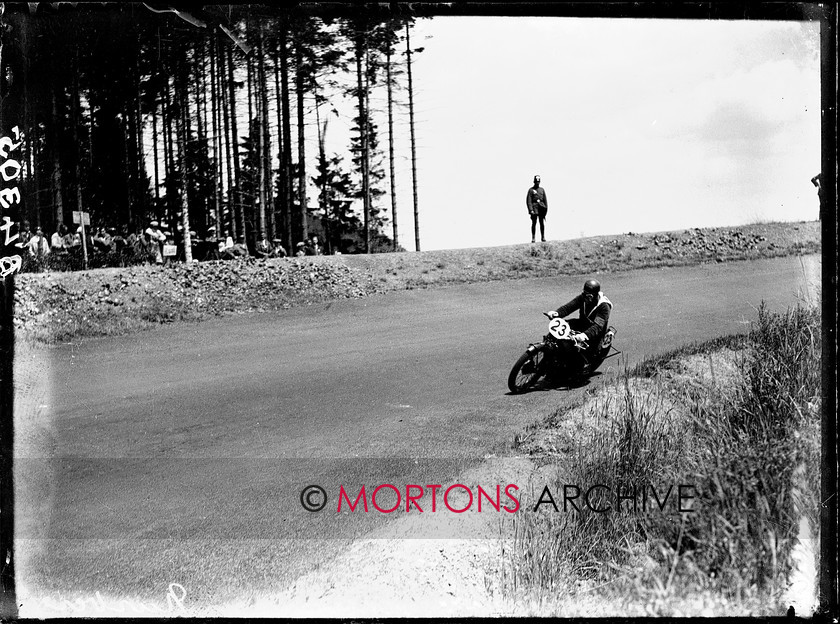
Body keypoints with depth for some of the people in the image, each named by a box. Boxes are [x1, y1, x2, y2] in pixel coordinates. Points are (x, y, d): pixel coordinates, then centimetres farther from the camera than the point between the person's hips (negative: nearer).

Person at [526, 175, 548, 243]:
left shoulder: (542, 189, 14)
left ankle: (543, 237, 4)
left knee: (542, 223, -1)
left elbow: (545, 199, 14)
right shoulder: (531, 190, 1)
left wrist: (546, 208, 6)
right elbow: (528, 201, -5)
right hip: (534, 208, -3)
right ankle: (533, 238, 1)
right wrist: (530, 210, -14)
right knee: (534, 223, -2)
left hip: (541, 208, 3)